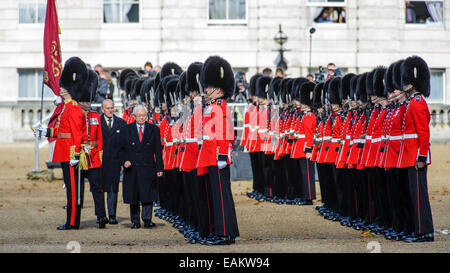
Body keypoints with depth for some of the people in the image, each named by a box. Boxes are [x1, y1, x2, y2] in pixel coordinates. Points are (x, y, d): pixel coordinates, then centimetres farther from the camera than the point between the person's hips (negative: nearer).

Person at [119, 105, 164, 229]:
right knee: (133, 196, 4)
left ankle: (147, 220, -5)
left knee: (148, 195, -7)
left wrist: (159, 168, 1)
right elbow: (122, 149, 9)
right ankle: (135, 221, 10)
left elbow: (158, 151, 6)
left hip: (148, 168, -1)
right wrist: (124, 161, -9)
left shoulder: (154, 129, 7)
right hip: (131, 168, 1)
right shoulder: (126, 130, 7)